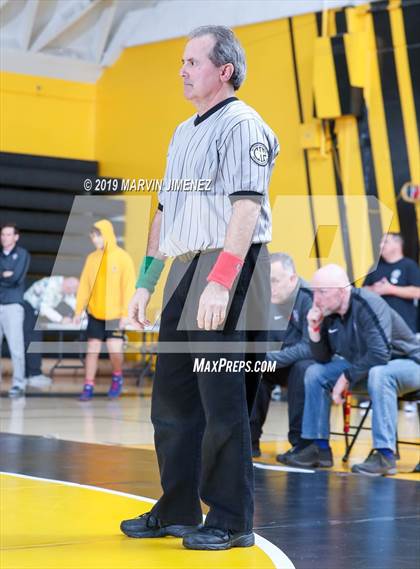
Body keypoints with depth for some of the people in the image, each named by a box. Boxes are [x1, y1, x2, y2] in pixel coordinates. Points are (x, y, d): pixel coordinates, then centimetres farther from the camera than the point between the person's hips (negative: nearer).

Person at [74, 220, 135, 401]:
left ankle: (117, 377, 19)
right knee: (92, 350, 4)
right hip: (94, 313, 4)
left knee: (115, 349, -9)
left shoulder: (122, 257, -7)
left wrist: (125, 313, -14)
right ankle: (88, 387, 11)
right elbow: (84, 285, 7)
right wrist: (78, 310, 2)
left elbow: (129, 286, -9)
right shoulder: (92, 258, 5)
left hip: (115, 313, -4)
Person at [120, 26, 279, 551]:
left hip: (230, 270, -9)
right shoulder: (183, 133, 21)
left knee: (223, 401, -6)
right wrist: (146, 282, 21)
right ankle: (177, 511, 21)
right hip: (183, 272, 9)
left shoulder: (242, 125, -7)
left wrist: (220, 281, -26)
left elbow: (247, 207, -18)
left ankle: (231, 521, 2)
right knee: (172, 398, 11)